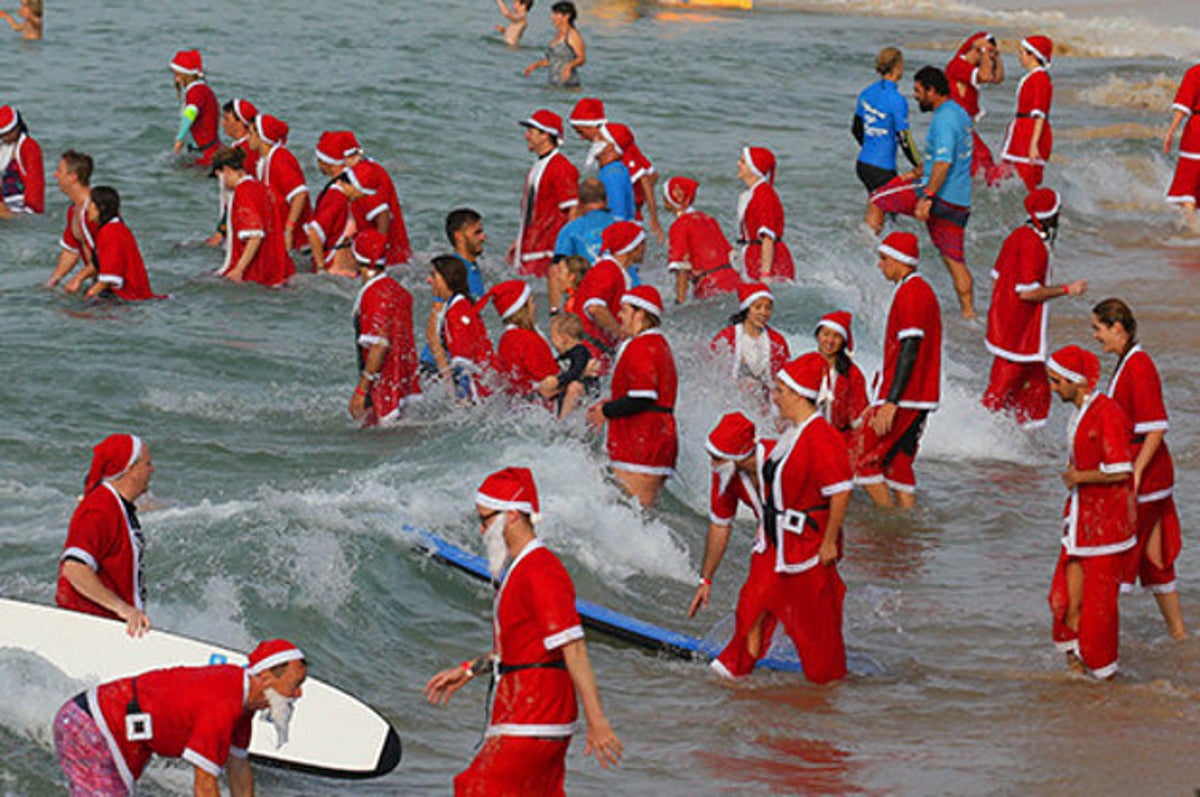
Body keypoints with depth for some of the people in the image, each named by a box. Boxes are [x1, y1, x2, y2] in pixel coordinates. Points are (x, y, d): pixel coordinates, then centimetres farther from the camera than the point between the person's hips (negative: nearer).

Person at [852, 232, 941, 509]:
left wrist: (890, 403, -25)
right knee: (898, 465, 12)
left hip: (903, 397, -10)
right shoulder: (923, 290, 17)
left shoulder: (909, 294, -15)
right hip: (922, 398, 10)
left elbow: (910, 352, -21)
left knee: (860, 460, -6)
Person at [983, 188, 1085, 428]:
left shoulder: (1018, 235, 8)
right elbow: (1027, 292, -24)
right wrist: (1066, 289, -16)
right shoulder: (1035, 245, -20)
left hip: (1002, 324, 10)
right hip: (1020, 333, -10)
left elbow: (996, 278, 15)